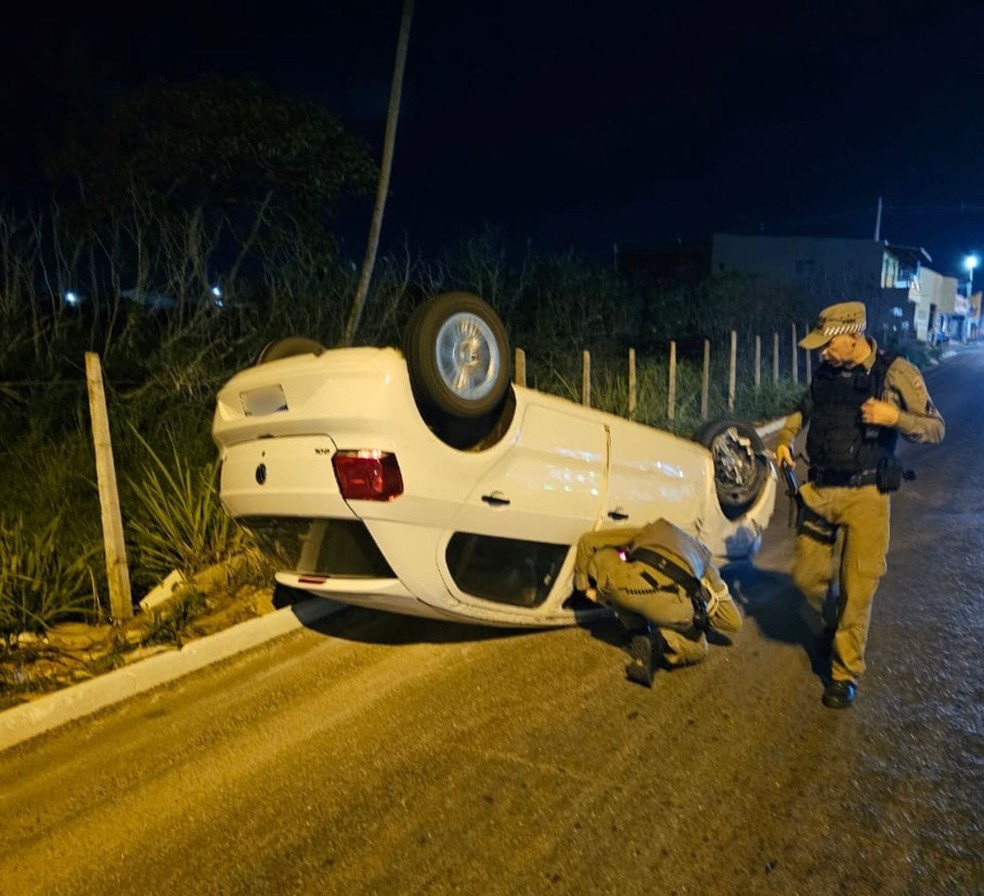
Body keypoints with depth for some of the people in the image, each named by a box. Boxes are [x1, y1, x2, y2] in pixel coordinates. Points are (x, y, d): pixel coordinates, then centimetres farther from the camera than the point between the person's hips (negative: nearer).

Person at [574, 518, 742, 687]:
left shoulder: (648, 532, 38)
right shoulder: (702, 558, 38)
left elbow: (587, 541, 35)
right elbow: (733, 622, 33)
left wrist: (584, 586, 46)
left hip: (625, 583, -1)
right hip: (673, 604, 1)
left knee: (600, 556, 34)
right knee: (696, 650, 33)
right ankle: (660, 641, 0)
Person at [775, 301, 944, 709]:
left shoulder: (896, 373, -9)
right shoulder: (824, 373, 4)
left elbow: (936, 428, -5)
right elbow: (802, 409, 23)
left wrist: (895, 417, -24)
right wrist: (785, 439, 4)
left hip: (865, 495, -4)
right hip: (820, 491, 4)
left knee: (857, 589, 1)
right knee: (807, 575, 9)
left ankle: (846, 672, 18)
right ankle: (832, 622, 41)